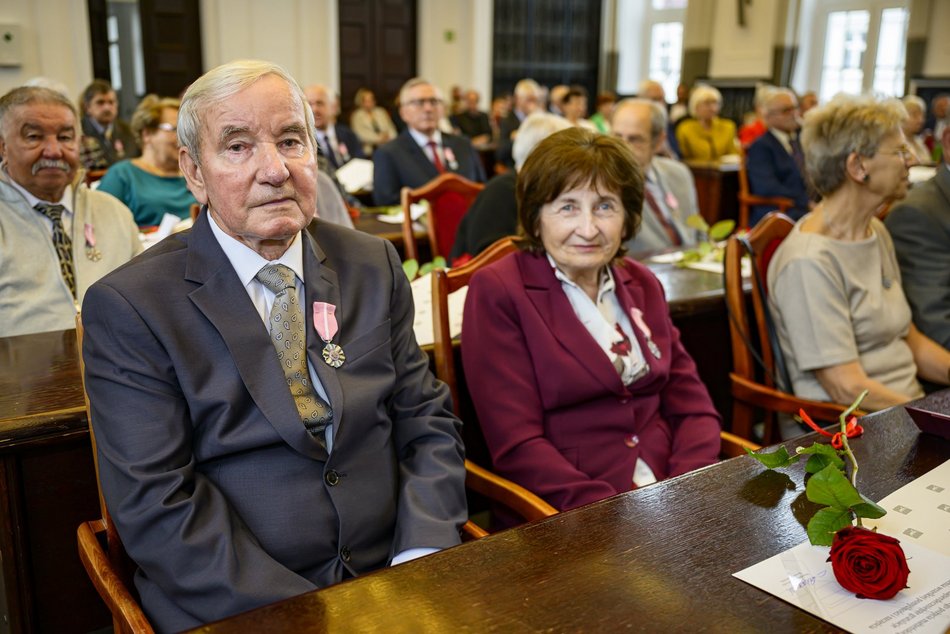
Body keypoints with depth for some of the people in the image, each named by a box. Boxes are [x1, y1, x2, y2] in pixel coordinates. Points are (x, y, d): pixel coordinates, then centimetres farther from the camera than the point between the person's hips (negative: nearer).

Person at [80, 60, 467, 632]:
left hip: (394, 581, 3)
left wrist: (422, 560, -8)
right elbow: (157, 505, -9)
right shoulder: (128, 307, -4)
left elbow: (428, 422, 7)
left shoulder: (374, 265, 8)